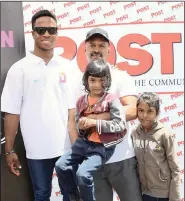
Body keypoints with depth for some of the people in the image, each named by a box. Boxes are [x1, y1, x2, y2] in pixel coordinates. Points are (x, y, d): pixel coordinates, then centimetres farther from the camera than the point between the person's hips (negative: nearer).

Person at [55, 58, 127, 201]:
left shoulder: (111, 100, -10)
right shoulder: (81, 101, 6)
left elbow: (120, 124, -18)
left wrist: (95, 123, -20)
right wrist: (81, 126, -9)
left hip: (102, 146, -6)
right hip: (83, 142, 6)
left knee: (83, 173, -20)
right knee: (61, 166, -1)